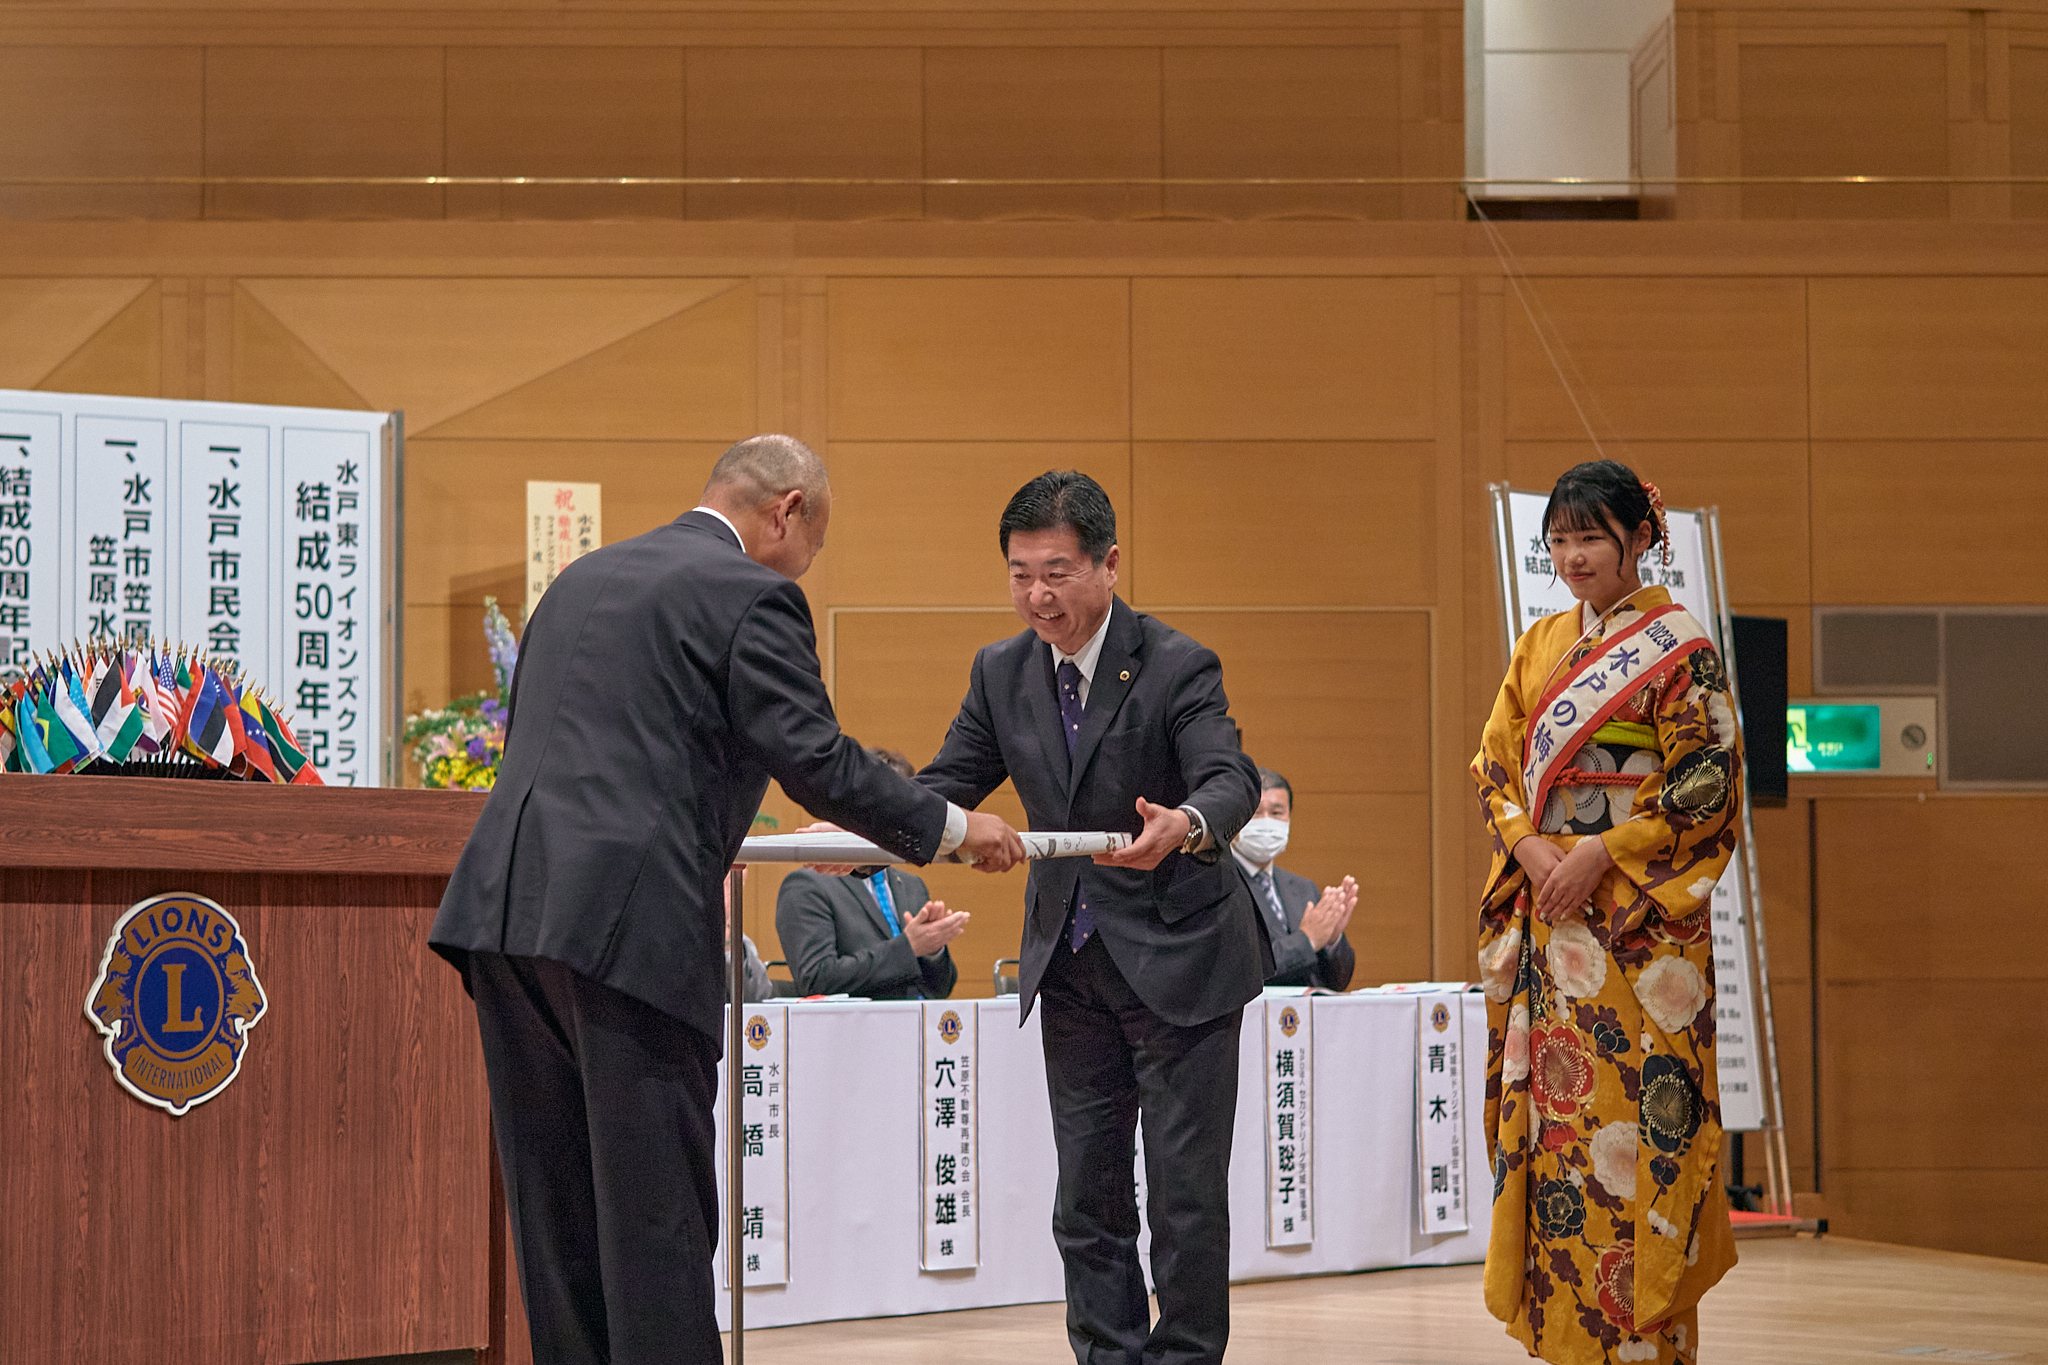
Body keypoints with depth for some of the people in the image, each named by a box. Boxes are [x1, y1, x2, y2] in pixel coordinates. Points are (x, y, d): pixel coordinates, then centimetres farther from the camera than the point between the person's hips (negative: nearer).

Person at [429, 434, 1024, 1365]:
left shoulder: (583, 578, 24)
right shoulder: (752, 596, -1)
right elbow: (816, 762, -9)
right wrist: (951, 827, 3)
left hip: (506, 905, 8)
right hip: (628, 922, -8)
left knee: (556, 1208, 12)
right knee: (655, 1214, -3)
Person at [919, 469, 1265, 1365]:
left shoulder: (1177, 667, -13)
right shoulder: (1001, 673, 4)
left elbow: (1232, 780, -26)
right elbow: (948, 783, 5)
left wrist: (1187, 825, -50)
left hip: (1175, 957, -5)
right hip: (1071, 963, 5)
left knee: (1186, 1191, -1)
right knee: (1086, 1196, 9)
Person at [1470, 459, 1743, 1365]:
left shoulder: (1678, 646, -3)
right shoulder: (1540, 646, 15)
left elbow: (1705, 781, -8)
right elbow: (1496, 765, 13)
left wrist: (1602, 854, -14)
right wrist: (1530, 849, -6)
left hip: (1637, 917, -6)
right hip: (1544, 914, 6)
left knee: (1630, 1099, -9)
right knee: (1548, 1107, 3)